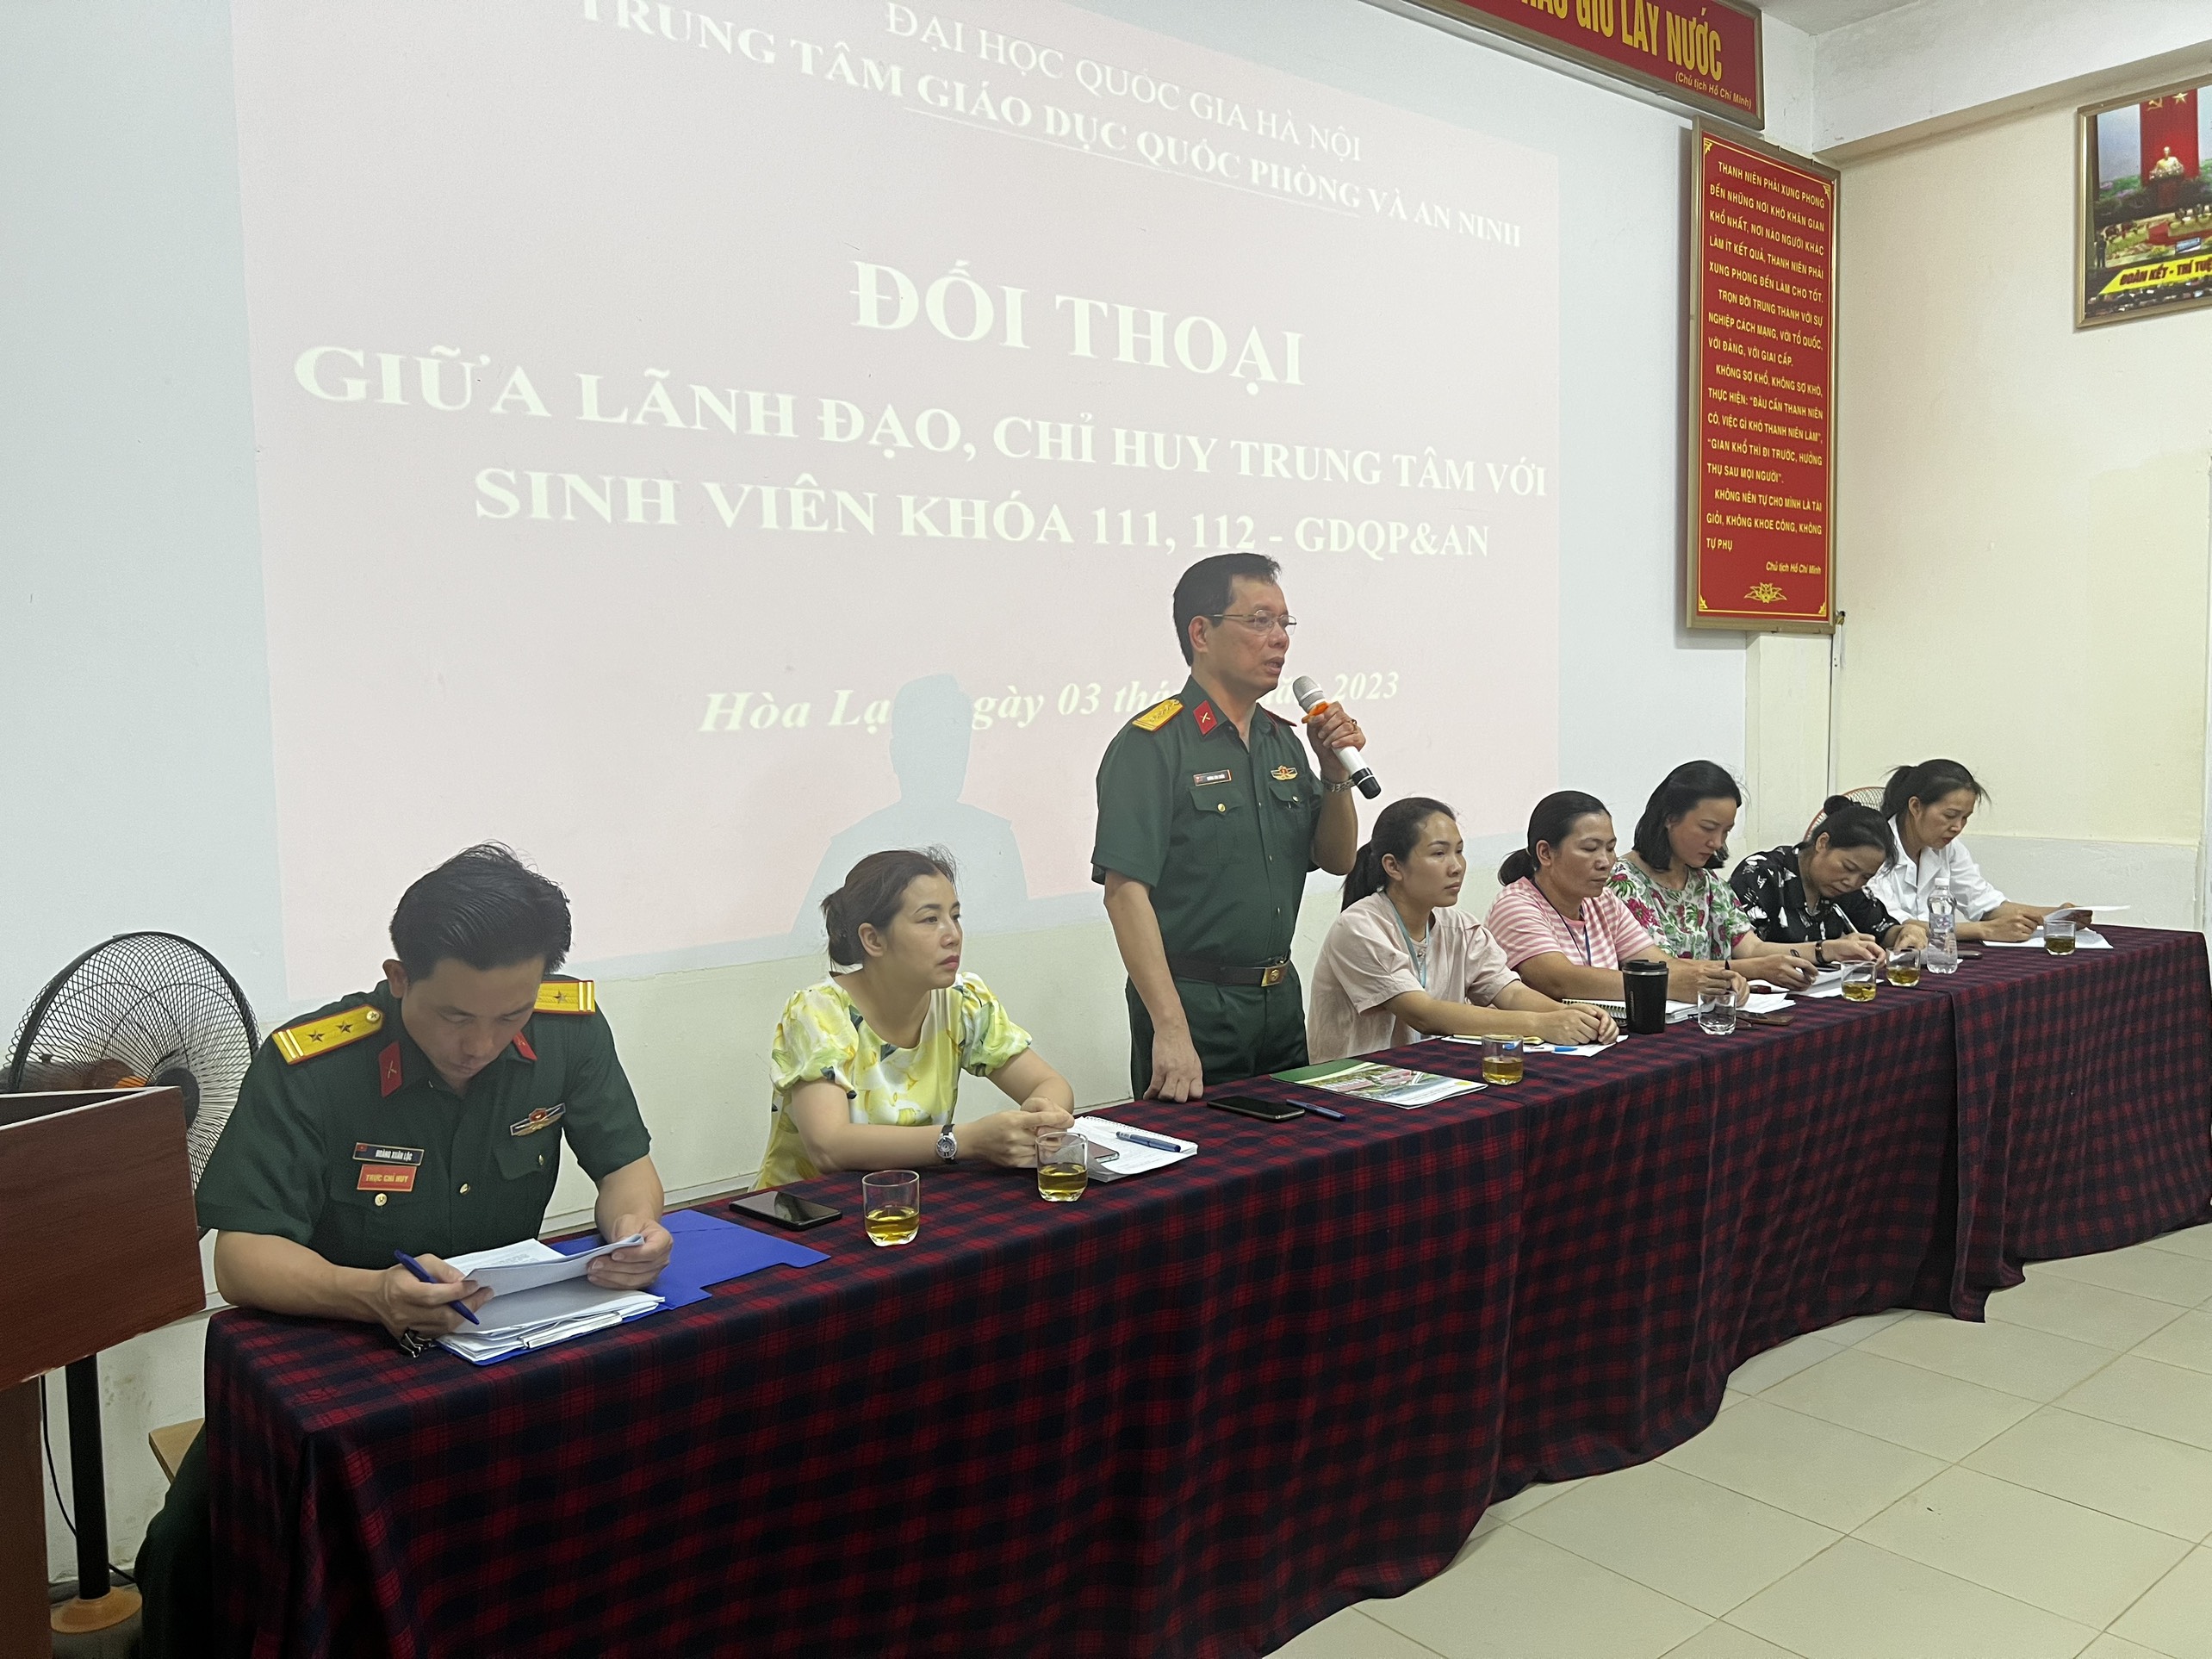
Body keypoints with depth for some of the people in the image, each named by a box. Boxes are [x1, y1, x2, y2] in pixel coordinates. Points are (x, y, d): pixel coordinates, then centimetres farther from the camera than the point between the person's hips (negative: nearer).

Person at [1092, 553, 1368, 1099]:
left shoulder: (1282, 740, 10)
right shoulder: (1150, 745, -13)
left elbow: (1336, 860, 15)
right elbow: (1125, 890, -21)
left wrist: (1336, 773, -3)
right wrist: (1170, 1029, -27)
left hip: (1281, 999, 8)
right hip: (1193, 1005, -7)